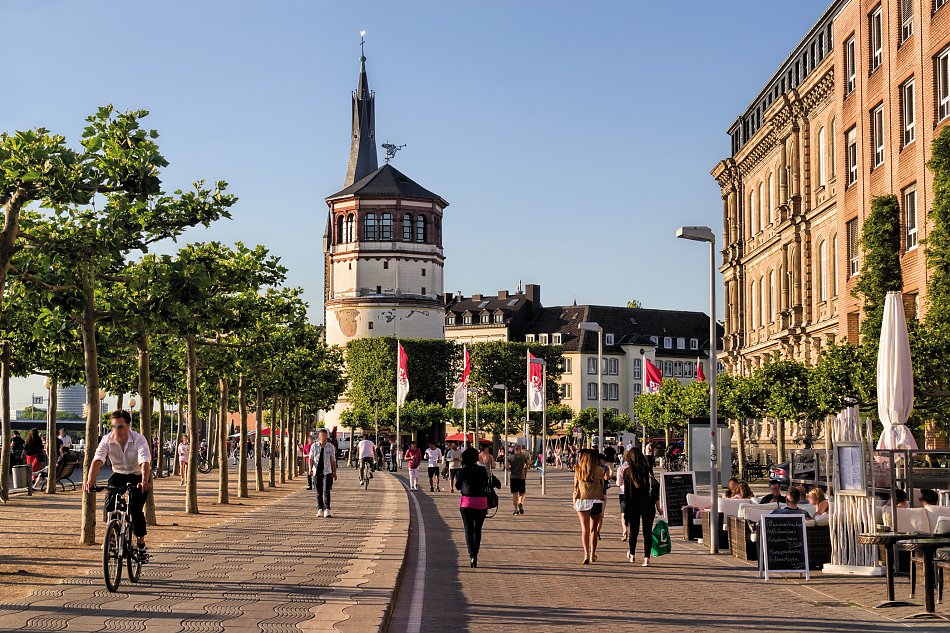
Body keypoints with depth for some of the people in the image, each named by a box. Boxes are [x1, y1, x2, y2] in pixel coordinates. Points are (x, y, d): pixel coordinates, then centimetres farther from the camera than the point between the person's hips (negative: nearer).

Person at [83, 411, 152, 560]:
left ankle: (141, 546, -6)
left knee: (135, 508, -20)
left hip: (138, 476, -3)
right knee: (110, 505, -18)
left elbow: (145, 463, -36)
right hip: (118, 475, 3)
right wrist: (90, 481, -46)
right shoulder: (107, 440, -16)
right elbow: (97, 460, -29)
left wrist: (144, 482, -55)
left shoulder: (139, 440, -24)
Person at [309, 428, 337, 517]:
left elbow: (333, 460, 8)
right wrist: (310, 468, -13)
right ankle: (320, 509, 18)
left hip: (327, 472, -1)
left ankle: (327, 510, -13)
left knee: (326, 491, -12)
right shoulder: (314, 446, 2)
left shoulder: (330, 447, 2)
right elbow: (311, 458, 3)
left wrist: (334, 472, 10)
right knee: (319, 492, 8)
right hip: (317, 472, 1)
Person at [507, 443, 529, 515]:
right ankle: (521, 503, -21)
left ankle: (516, 509, 0)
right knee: (521, 494, 8)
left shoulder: (510, 457, -1)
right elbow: (527, 464, 17)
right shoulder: (523, 456, 0)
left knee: (514, 494, 5)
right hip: (521, 477, 0)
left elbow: (507, 468, -7)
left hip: (513, 477, 0)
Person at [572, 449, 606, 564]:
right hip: (596, 501, 1)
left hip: (582, 501, -1)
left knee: (584, 529, 1)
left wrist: (574, 502, 9)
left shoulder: (578, 471, -2)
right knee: (593, 529, 12)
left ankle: (586, 554, -14)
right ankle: (592, 555, 20)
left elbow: (575, 487, 1)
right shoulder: (599, 471, -4)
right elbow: (602, 487, 1)